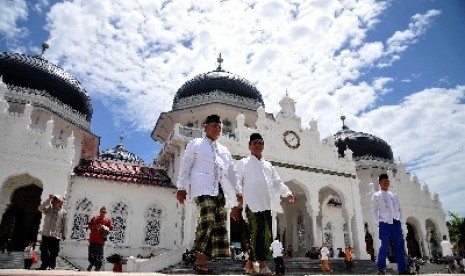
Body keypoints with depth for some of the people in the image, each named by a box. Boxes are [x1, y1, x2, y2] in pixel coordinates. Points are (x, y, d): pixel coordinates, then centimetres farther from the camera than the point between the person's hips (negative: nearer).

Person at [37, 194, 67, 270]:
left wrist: (64, 235, 7)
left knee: (53, 253, 3)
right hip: (46, 234, 1)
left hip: (56, 235, -1)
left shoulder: (63, 212, 6)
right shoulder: (48, 209, 7)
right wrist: (48, 200, -19)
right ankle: (44, 266, 17)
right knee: (44, 251, 3)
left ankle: (52, 267, 14)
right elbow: (40, 208, -13)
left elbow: (64, 225, 8)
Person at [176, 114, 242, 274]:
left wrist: (238, 192, 18)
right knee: (208, 219, -24)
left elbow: (232, 173, 27)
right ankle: (200, 260, -17)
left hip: (219, 190, 6)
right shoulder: (196, 144, 13)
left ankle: (203, 261, -1)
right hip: (203, 187, -6)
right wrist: (181, 187, -5)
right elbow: (186, 166, 5)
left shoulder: (225, 150, 28)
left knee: (219, 224, -4)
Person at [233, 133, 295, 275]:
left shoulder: (268, 165, 23)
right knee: (257, 234, -11)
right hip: (252, 204, -6)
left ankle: (249, 265, 16)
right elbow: (237, 183, -1)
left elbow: (277, 182, 19)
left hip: (266, 204, 6)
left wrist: (287, 192, 1)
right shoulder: (243, 163, 7)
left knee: (267, 236, 5)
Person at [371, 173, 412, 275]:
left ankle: (402, 268, 7)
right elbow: (374, 210, 0)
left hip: (396, 223, 5)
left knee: (399, 246, 3)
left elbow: (399, 208, 18)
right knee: (385, 246, -3)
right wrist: (379, 222, -7)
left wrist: (400, 219, 6)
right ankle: (381, 268, 8)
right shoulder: (376, 196, 3)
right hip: (385, 224, -4)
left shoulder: (393, 195, 17)